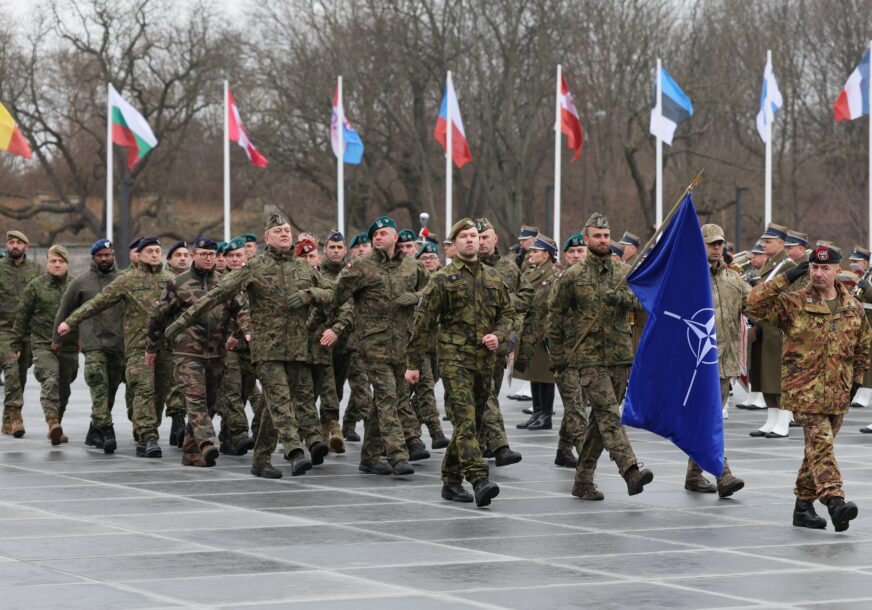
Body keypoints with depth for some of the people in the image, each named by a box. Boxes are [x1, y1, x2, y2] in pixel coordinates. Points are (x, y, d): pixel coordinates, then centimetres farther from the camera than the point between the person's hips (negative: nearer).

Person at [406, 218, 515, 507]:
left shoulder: (494, 277, 13)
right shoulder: (442, 279, 0)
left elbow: (508, 313, 20)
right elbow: (424, 322, 1)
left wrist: (498, 335, -3)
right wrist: (414, 363, -1)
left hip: (485, 360, 5)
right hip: (454, 358, -5)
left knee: (472, 422, 10)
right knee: (465, 419, -17)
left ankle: (451, 480, 21)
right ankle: (479, 480, -27)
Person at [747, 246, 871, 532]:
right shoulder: (793, 304, -3)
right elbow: (755, 303, -14)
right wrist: (786, 279, -15)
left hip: (837, 392, 5)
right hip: (804, 389, -5)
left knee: (818, 448, 11)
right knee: (821, 443, -18)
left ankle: (804, 505, 20)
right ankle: (835, 501, -28)